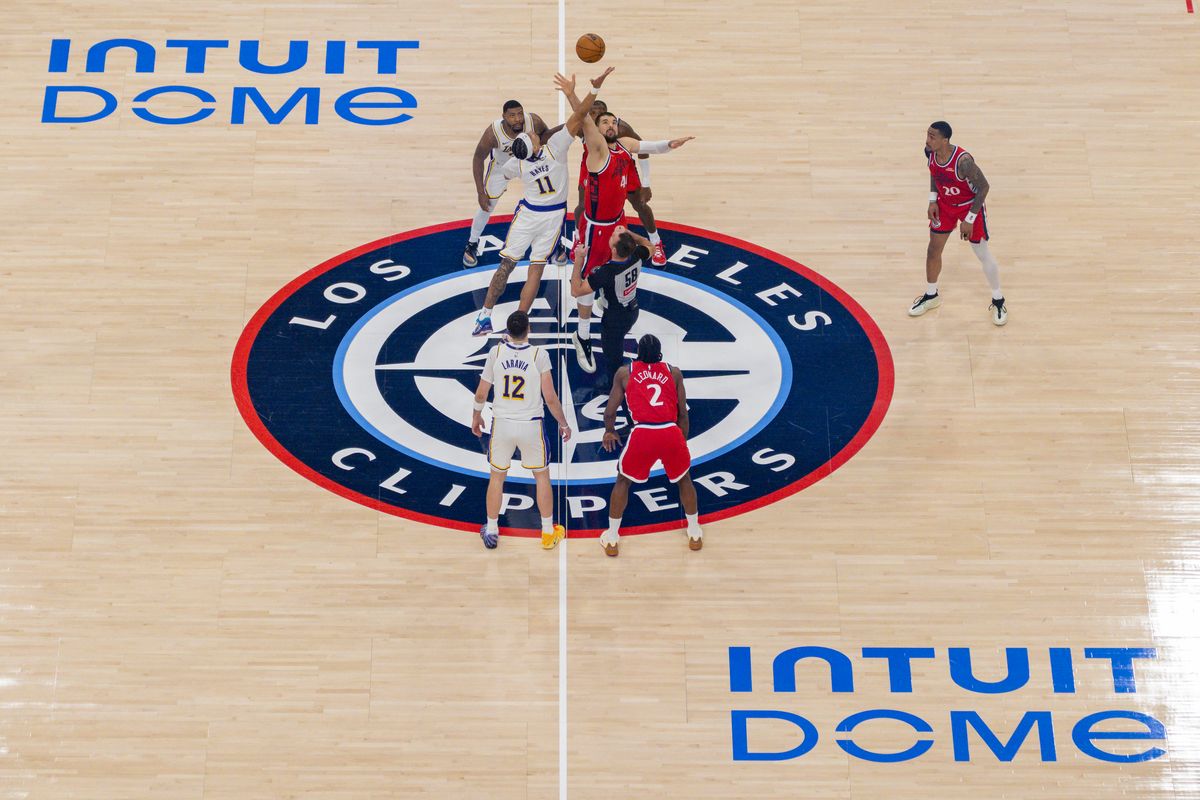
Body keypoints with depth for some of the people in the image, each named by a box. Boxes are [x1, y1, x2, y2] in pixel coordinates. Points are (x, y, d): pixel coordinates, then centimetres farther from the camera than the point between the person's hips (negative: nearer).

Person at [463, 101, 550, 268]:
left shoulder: (534, 122, -35)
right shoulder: (493, 133, -39)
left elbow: (547, 135, -8)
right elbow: (478, 159, -22)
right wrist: (481, 193, -21)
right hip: (501, 166, -2)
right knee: (487, 207, 6)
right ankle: (472, 245, 31)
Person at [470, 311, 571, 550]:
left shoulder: (496, 352, -7)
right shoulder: (539, 355, -13)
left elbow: (481, 394, 0)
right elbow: (550, 398, -12)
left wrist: (476, 416, 19)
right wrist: (563, 424, 4)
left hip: (502, 423, 1)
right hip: (531, 425, -1)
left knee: (497, 476, 19)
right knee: (542, 476, 17)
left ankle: (491, 531, 25)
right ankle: (548, 532, 23)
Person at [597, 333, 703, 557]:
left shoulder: (625, 372, 15)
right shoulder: (674, 372, 17)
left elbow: (610, 412, 16)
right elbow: (683, 414, 17)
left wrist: (609, 432, 37)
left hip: (642, 434, -1)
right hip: (671, 433, 1)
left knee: (623, 481, 23)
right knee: (684, 479, 28)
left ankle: (612, 539, 25)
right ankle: (695, 533, 36)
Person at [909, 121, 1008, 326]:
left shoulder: (963, 161, -38)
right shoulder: (930, 152, -18)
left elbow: (983, 187, -27)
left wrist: (969, 219, -24)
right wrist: (932, 200, -1)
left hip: (970, 206, -6)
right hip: (944, 205, 6)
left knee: (982, 254, 5)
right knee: (933, 250, 13)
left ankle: (998, 301, 24)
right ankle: (931, 295, 35)